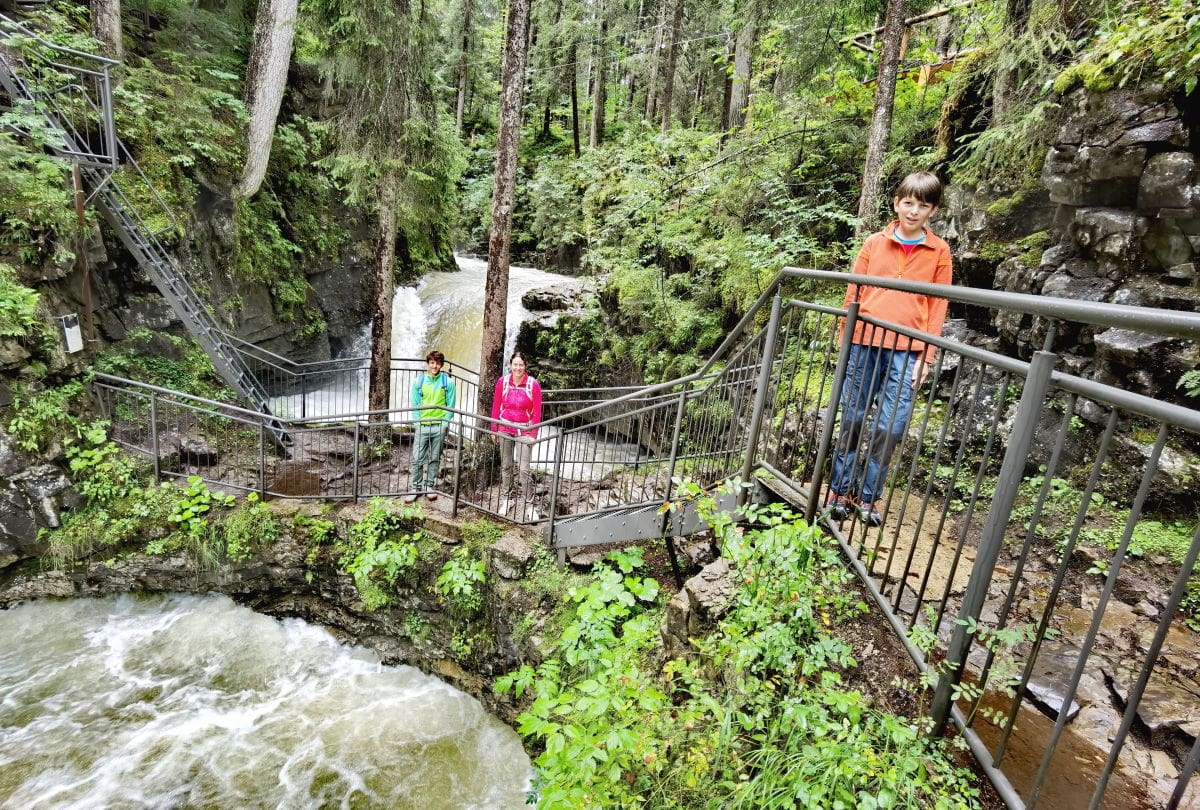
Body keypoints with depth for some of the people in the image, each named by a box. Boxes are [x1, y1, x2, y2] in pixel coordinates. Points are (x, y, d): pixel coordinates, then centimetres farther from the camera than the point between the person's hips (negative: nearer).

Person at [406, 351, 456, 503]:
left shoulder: (448, 382, 0)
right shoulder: (419, 381, 3)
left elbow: (450, 405, 1)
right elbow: (414, 403, 4)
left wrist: (445, 423, -7)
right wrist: (417, 421, -5)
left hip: (439, 426, 0)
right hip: (422, 425, 0)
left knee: (435, 458, 9)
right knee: (417, 459, 0)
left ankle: (429, 486, 21)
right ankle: (416, 487, 11)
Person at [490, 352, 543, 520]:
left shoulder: (533, 384, -9)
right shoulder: (502, 382, -3)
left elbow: (537, 412, -5)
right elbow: (496, 407, 5)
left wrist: (533, 434, -8)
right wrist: (494, 430, 6)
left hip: (524, 430, -3)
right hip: (504, 429, 3)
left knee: (524, 469, -7)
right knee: (506, 466, 13)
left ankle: (528, 505, 4)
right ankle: (507, 499, 27)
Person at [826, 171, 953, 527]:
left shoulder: (939, 251, 8)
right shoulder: (874, 243, 8)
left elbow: (938, 307, 6)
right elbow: (853, 293, 9)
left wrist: (926, 356, -1)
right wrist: (845, 342, 5)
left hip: (907, 350, 0)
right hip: (865, 342, 1)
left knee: (890, 427, -3)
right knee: (852, 419, 4)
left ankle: (868, 495, 11)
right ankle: (840, 489, 15)